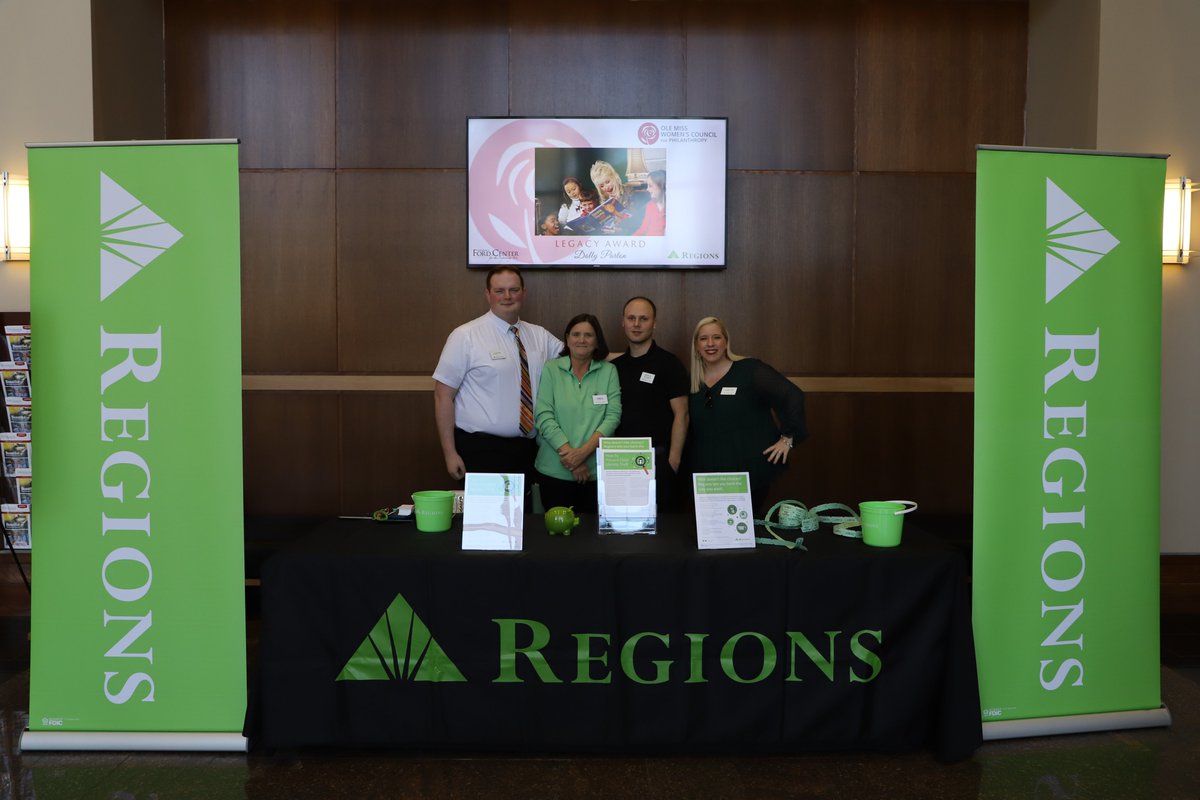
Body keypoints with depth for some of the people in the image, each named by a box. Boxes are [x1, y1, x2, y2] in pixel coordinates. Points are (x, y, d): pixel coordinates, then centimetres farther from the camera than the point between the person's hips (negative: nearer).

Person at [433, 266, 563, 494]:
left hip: (527, 449, 5)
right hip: (481, 450, -5)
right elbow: (443, 395, -7)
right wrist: (449, 453, -11)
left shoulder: (539, 336, 9)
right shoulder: (465, 336, -6)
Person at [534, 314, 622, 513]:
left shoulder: (608, 371, 5)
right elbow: (544, 417, -5)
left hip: (596, 471, 1)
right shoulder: (550, 370, 2)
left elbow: (613, 416, -2)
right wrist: (569, 453, -14)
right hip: (555, 471, -1)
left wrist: (584, 451, -14)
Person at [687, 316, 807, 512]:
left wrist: (788, 437, -11)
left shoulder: (750, 370, -4)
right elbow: (691, 432, 22)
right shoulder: (693, 384, 10)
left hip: (750, 474, -4)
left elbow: (792, 395, -8)